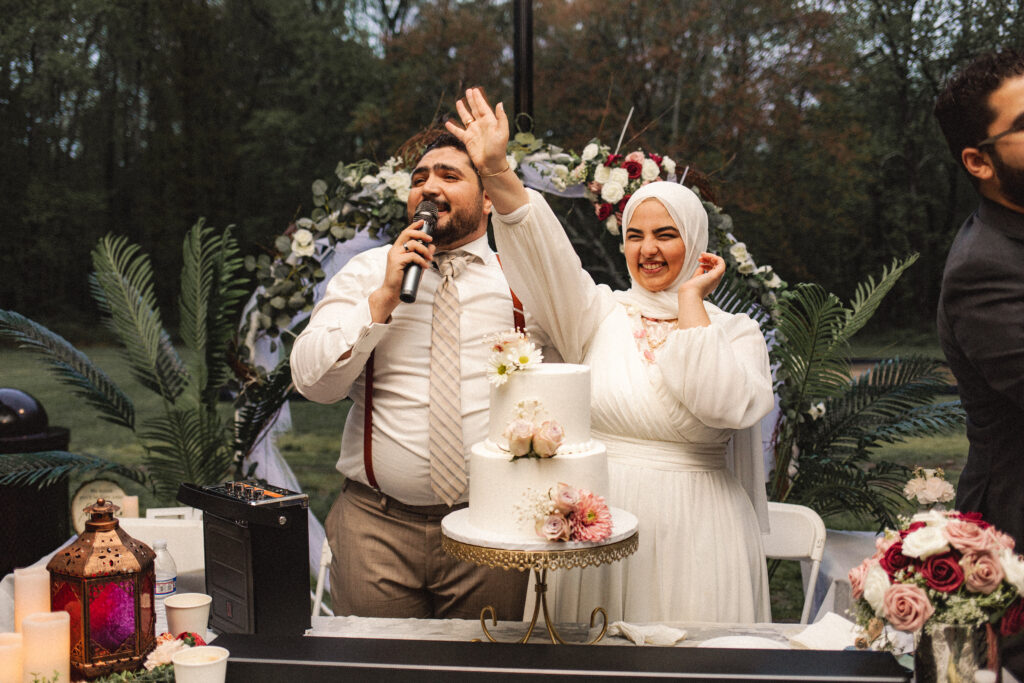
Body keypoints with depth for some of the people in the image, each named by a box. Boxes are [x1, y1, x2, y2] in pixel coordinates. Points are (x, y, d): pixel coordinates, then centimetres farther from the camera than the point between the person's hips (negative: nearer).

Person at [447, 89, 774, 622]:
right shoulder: (599, 314, 5)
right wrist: (496, 170, -26)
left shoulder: (735, 332, 3)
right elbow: (545, 253, -11)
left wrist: (689, 302, -7)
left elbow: (726, 405, -17)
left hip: (690, 535, -1)